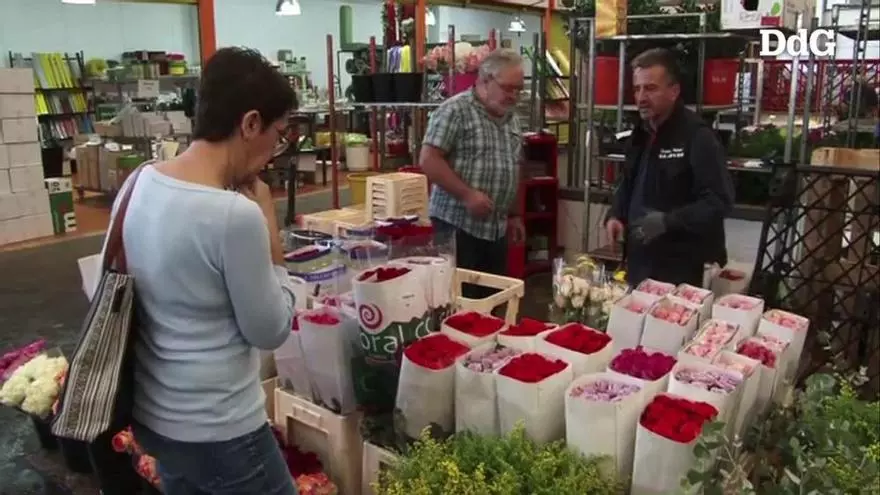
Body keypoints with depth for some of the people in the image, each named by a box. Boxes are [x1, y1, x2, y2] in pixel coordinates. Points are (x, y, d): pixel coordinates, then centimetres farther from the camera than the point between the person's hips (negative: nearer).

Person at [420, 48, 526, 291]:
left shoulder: (511, 119, 14)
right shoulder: (455, 110, -11)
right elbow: (428, 161, -17)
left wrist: (513, 214, 20)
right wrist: (467, 194, -20)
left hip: (497, 228, 8)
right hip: (457, 225, -7)